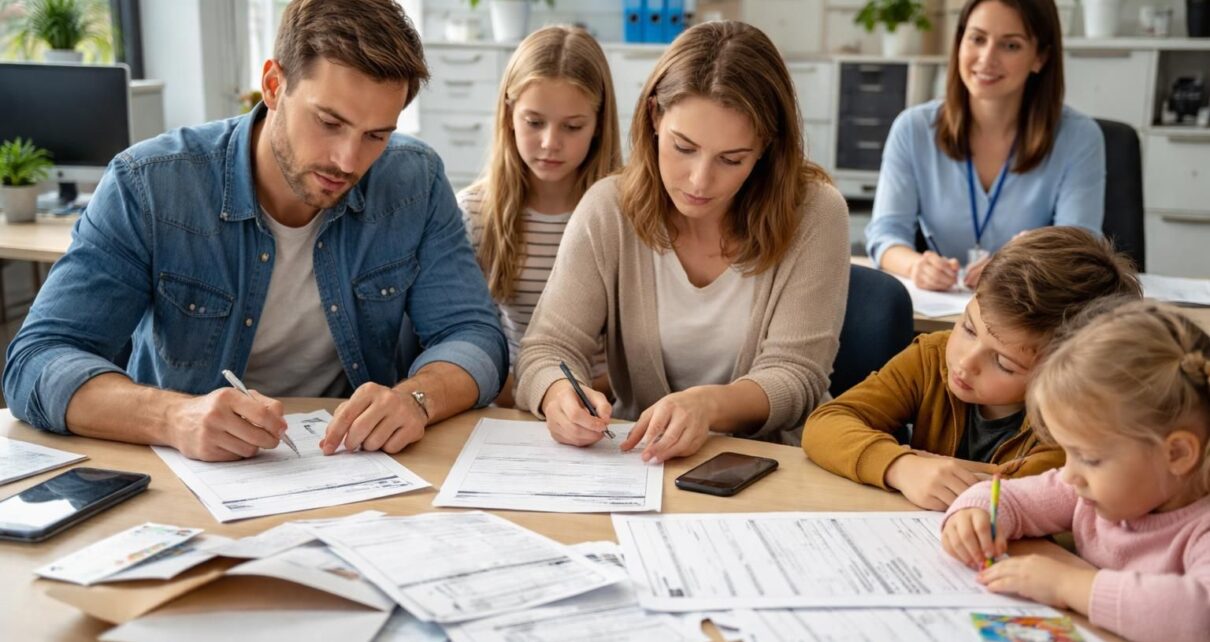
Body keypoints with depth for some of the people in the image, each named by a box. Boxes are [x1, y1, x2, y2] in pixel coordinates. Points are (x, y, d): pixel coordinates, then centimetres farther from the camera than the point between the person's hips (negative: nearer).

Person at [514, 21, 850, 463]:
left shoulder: (814, 215, -10)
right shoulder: (609, 209, -6)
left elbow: (794, 377, -12)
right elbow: (547, 349, -7)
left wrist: (709, 406, -31)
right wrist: (559, 394, -29)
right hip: (634, 459, 2)